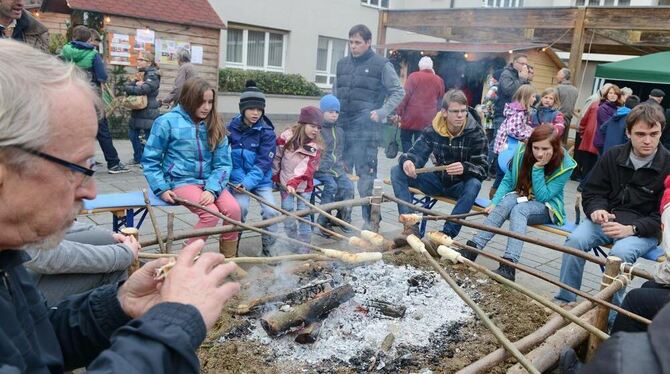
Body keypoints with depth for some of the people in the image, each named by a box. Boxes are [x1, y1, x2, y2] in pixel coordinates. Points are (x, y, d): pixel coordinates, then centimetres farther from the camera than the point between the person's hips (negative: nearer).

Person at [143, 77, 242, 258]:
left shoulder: (215, 126, 5)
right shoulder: (168, 122, -5)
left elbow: (223, 163, 1)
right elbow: (150, 160, 1)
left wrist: (212, 189, -16)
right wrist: (161, 189, -9)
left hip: (209, 181, 4)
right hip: (181, 181, -4)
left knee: (233, 209, -21)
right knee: (211, 213, -27)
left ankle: (228, 260, -3)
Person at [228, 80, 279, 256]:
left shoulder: (267, 132, -8)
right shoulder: (232, 127, -2)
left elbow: (263, 163, -13)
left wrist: (248, 182, -24)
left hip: (261, 180, 0)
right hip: (238, 178, 0)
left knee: (271, 211, -13)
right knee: (240, 206, -23)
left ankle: (267, 250, 9)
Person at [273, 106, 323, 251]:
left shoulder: (316, 145, -9)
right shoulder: (287, 136, -9)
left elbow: (307, 168, -19)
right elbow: (276, 156, 1)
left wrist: (294, 183, -30)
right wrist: (275, 177, 5)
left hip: (304, 185, 0)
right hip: (285, 183, 1)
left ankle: (303, 247, 10)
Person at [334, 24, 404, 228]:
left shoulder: (382, 65, 0)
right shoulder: (342, 63, 15)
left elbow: (398, 92, 1)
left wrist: (381, 112, -10)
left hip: (366, 129, -5)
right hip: (342, 127, 6)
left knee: (366, 176, -6)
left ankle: (370, 220, 4)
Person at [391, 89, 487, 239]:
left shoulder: (476, 133, -15)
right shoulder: (433, 130, -7)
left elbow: (482, 170, -17)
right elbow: (417, 153, -6)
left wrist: (465, 168, -40)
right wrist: (407, 161, -31)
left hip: (461, 185, -3)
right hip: (438, 181, 3)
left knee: (474, 184, -38)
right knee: (397, 171, -13)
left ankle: (447, 234, -32)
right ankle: (411, 225, -24)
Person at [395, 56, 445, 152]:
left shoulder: (414, 76, -3)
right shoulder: (439, 80, 8)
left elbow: (405, 95, -8)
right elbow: (440, 101, 14)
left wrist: (398, 112, -4)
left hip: (411, 116, -3)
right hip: (428, 119, 3)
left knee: (405, 139, 10)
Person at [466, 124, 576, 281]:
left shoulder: (564, 165, -17)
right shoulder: (522, 152, -10)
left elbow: (542, 196, -19)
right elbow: (507, 181, -5)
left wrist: (538, 168, -28)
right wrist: (494, 203, -19)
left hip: (546, 208, -3)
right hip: (520, 198, 3)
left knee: (519, 209, -35)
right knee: (506, 202, -33)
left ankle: (509, 265, -51)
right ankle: (472, 248, -43)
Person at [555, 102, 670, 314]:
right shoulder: (613, 156, 3)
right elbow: (592, 192, 8)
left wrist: (631, 229, -24)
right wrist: (597, 209, -16)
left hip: (645, 230, -3)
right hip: (607, 219, 3)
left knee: (620, 253, -34)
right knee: (575, 240, -25)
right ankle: (565, 300, -12)